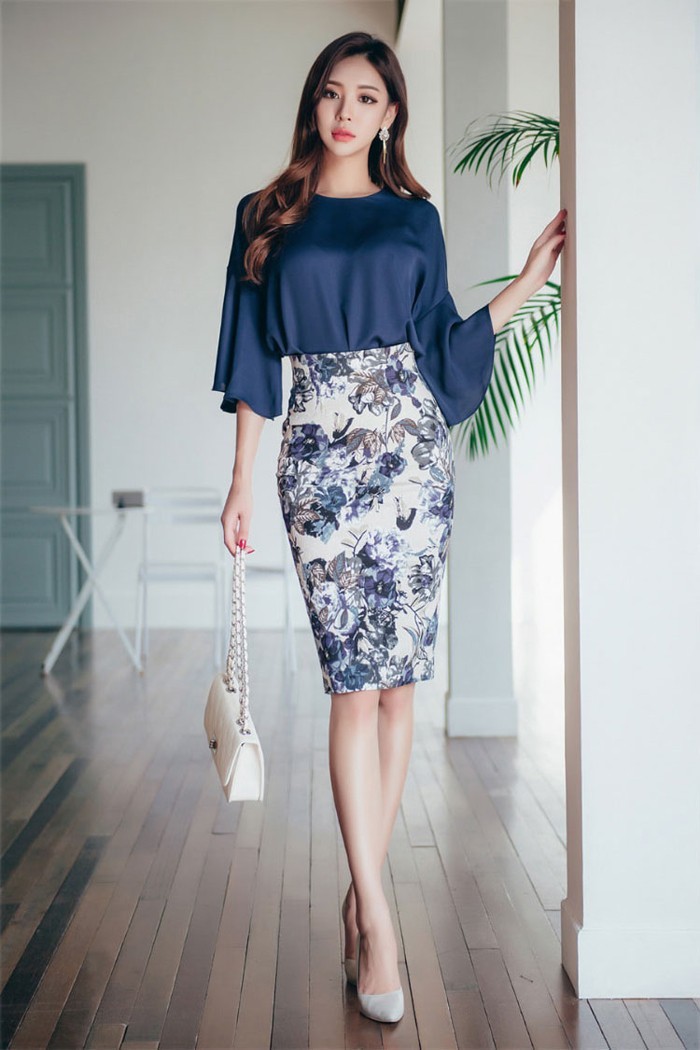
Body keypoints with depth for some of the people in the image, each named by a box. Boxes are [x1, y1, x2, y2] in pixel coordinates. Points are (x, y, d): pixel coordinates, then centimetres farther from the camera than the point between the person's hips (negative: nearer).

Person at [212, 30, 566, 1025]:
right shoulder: (267, 217, 11)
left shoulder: (415, 218, 12)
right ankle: (377, 916, -5)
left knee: (397, 675, 1)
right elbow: (254, 360, 8)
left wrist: (527, 282, 7)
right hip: (319, 450, -1)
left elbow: (441, 349, 11)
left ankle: (363, 888, 14)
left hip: (409, 445, 2)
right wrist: (242, 479, 4)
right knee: (354, 678, -8)